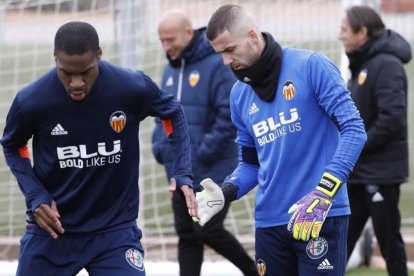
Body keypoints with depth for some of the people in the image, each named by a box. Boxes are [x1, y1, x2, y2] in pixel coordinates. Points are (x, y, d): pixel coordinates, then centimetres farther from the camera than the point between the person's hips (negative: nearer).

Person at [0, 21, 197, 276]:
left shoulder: (133, 88, -17)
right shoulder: (31, 101, -17)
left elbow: (173, 113, 6)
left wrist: (183, 174, -4)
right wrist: (35, 196, -9)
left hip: (116, 229, 0)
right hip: (51, 229, 1)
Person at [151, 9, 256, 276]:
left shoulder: (217, 64, -13)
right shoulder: (171, 69, 12)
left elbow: (230, 115, -19)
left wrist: (204, 153, -19)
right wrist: (160, 147, 5)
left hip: (213, 173, -8)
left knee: (208, 231, -7)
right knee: (187, 236, 7)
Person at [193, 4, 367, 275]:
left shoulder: (311, 66, -7)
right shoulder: (239, 95, 11)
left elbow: (354, 130, -13)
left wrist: (323, 193, -23)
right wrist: (225, 192, -3)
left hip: (321, 216, -6)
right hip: (269, 221, 6)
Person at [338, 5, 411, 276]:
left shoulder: (386, 65, -15)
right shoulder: (363, 64, 14)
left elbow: (392, 119, -23)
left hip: (381, 171, -9)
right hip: (359, 171, 9)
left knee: (388, 239, 0)